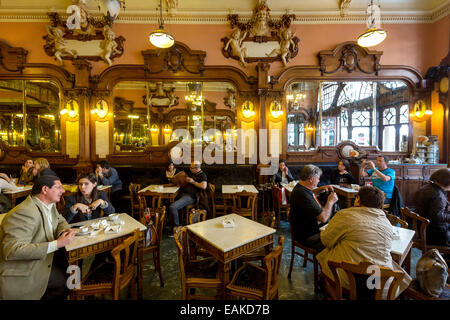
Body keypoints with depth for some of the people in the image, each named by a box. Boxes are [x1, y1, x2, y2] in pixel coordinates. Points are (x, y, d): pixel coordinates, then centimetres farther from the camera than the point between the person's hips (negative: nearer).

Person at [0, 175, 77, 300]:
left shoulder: (49, 204, 0)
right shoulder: (25, 212, -27)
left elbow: (60, 220, 16)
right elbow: (12, 250, -33)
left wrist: (65, 231, -8)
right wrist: (56, 244, -33)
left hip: (43, 256, 9)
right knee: (71, 280, -13)